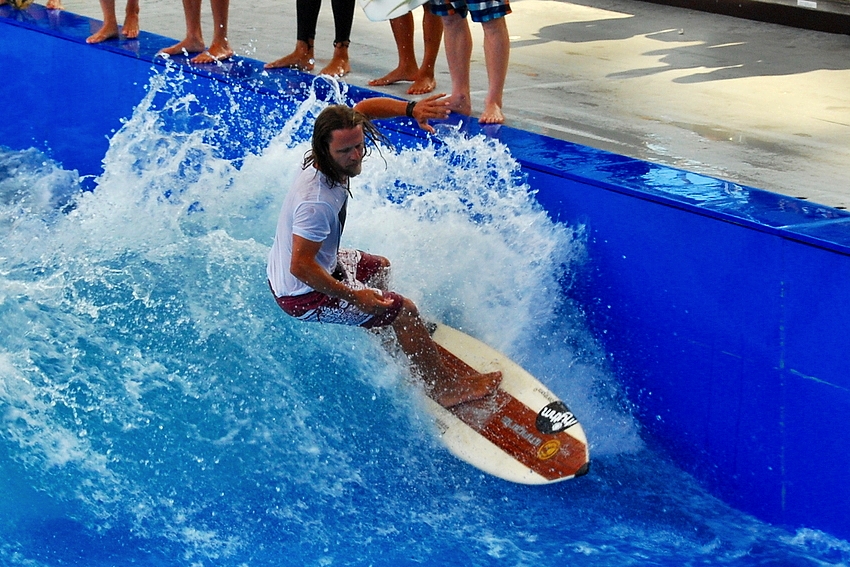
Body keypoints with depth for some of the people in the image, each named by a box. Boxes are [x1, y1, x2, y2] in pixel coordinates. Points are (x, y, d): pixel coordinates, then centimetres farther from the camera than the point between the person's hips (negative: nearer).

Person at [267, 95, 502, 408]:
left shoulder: (337, 148, -11)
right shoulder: (317, 202, -37)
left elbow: (363, 108, 3)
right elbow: (300, 267, -34)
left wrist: (411, 109, -13)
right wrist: (353, 296, -27)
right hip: (302, 296, -10)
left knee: (380, 267, 30)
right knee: (403, 309, -6)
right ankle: (445, 388, 7)